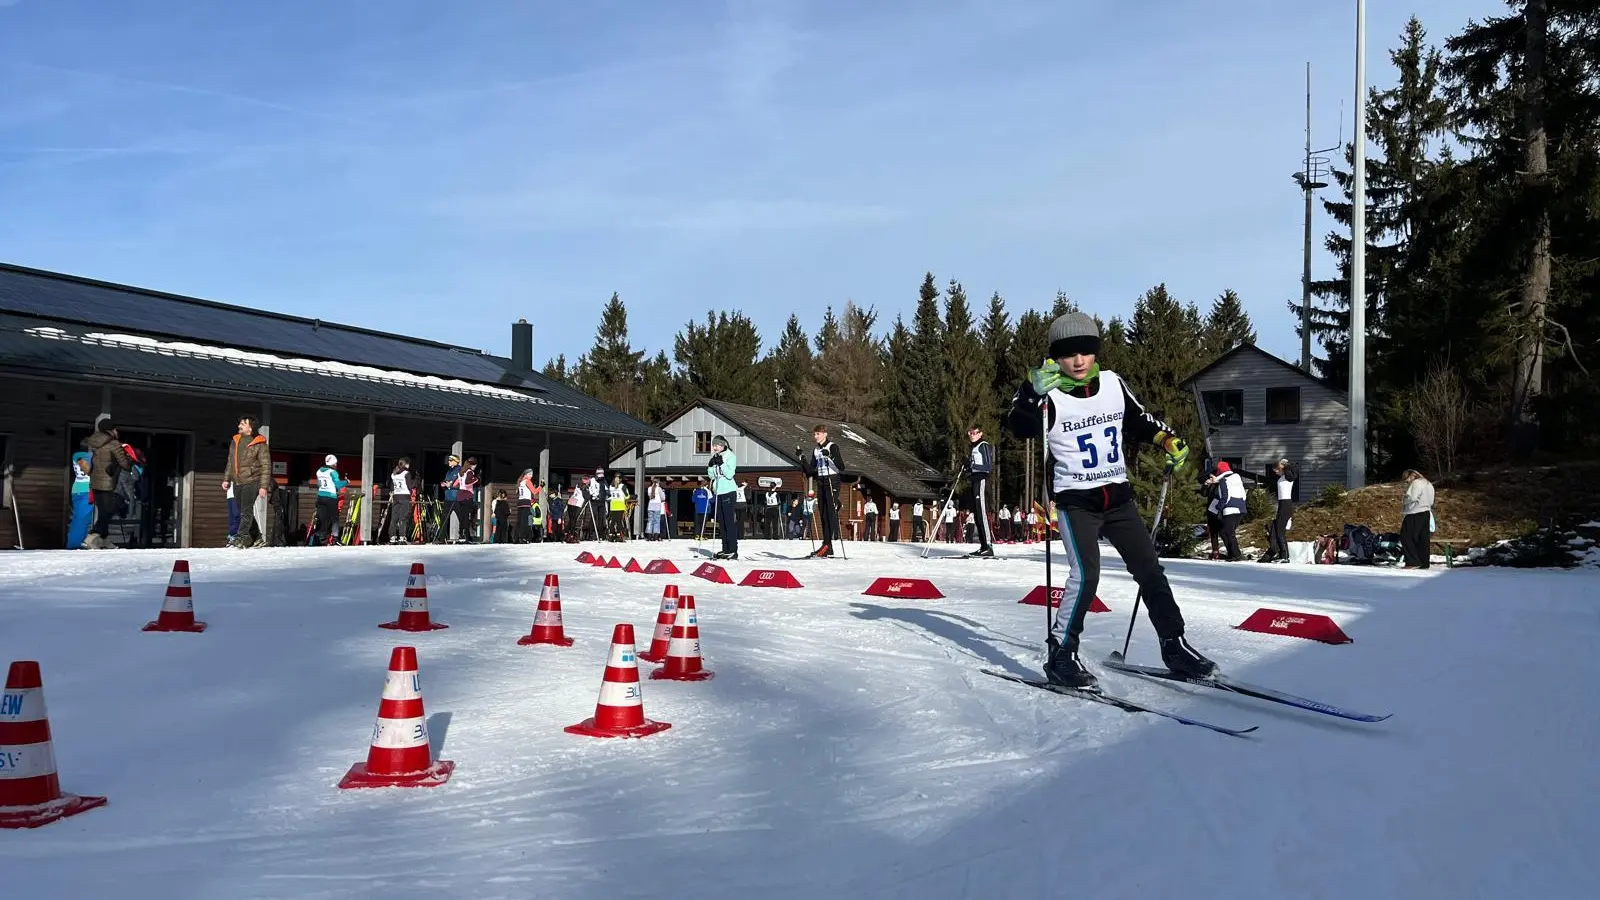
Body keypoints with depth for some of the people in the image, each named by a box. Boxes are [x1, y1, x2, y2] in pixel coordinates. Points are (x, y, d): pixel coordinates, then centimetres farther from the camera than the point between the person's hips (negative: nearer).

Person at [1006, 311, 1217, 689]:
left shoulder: (1113, 384, 4)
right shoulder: (1050, 396, -11)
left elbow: (1136, 420, 20)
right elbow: (1019, 427, -28)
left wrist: (1166, 438, 6)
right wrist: (1033, 390, -43)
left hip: (1118, 497, 5)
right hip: (1076, 501, -5)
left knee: (1150, 569, 7)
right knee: (1085, 575, -19)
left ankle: (1174, 646, 20)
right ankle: (1061, 655, -7)